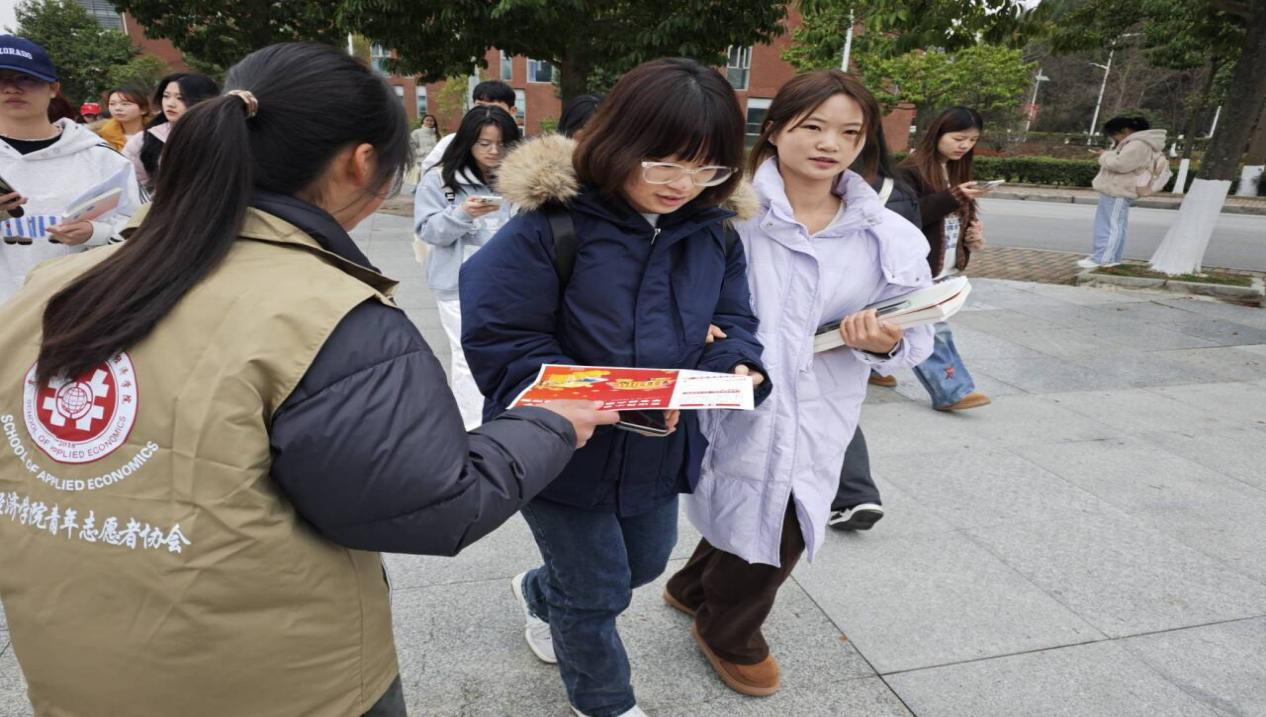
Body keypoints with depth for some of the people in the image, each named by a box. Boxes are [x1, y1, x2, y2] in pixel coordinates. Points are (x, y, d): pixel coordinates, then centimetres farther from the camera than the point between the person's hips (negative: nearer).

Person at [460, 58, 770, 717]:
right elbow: (498, 343, -23)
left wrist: (738, 366, -19)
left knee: (644, 564, 28)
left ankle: (539, 593, 60)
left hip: (661, 452, 7)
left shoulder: (713, 231, -4)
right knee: (598, 592, 12)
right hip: (563, 453, -6)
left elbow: (733, 322, 6)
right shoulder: (550, 227, -23)